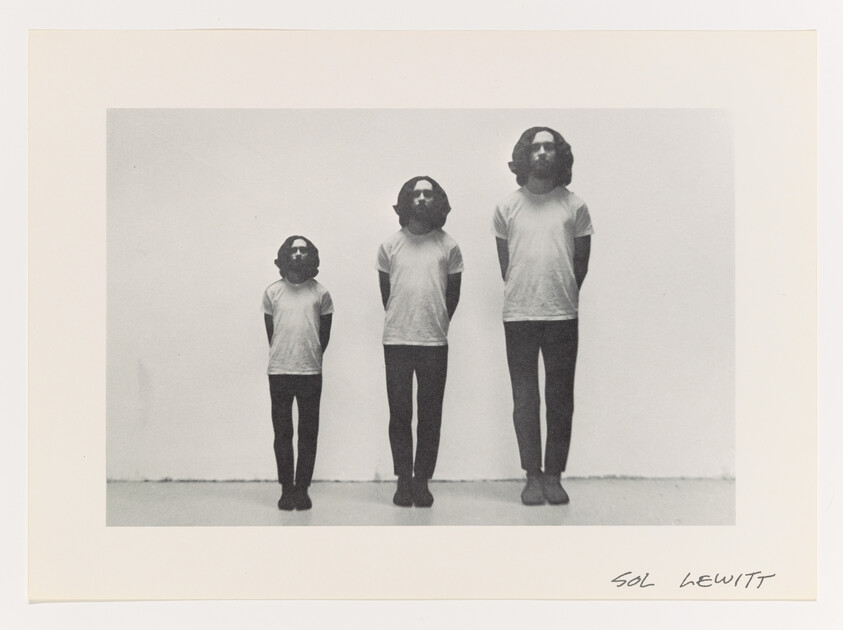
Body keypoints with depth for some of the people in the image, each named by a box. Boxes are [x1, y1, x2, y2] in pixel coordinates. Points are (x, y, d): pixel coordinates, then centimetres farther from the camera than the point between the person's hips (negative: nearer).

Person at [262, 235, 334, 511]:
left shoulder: (320, 293, 3)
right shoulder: (272, 292, 4)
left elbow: (325, 334, 9)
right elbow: (270, 332, 10)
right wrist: (282, 357, 12)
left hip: (310, 372, 0)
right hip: (278, 372, 0)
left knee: (308, 434, 4)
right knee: (282, 433, 5)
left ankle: (302, 489, 12)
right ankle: (286, 489, 13)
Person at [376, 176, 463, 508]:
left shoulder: (448, 246, 3)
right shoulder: (389, 246, 5)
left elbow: (453, 294, 10)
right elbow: (385, 292, 13)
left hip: (434, 343, 0)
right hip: (396, 342, 0)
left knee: (430, 415, 2)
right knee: (399, 413, 3)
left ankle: (423, 480, 10)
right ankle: (403, 480, 11)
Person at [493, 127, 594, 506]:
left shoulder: (574, 206, 4)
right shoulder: (506, 207, 6)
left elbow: (581, 262, 10)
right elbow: (504, 263, 12)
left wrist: (562, 297, 10)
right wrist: (523, 296, 12)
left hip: (562, 316, 0)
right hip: (518, 315, 0)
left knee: (560, 400, 3)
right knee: (525, 399, 3)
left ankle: (554, 475, 12)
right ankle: (533, 475, 11)